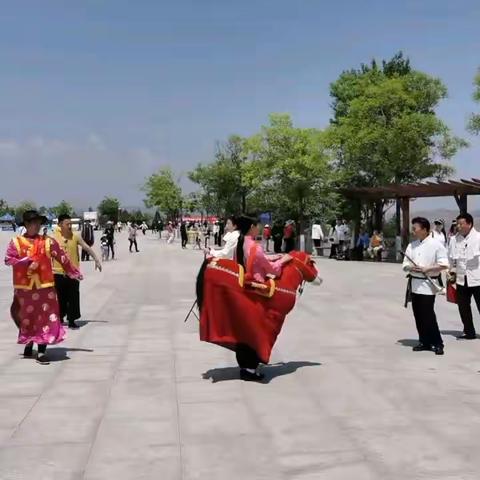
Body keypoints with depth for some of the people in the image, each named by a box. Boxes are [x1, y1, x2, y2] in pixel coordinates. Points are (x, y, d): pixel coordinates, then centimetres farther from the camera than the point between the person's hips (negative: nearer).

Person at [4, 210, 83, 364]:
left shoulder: (47, 241, 3)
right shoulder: (16, 242, 1)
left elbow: (62, 257, 6)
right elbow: (8, 259, -8)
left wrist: (73, 272, 9)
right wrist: (25, 262, -20)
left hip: (44, 286, 0)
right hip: (24, 286, 0)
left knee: (46, 317, -4)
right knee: (27, 317, 13)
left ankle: (42, 352, 0)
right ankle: (28, 345, 34)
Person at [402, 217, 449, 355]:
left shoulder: (436, 245, -8)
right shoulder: (412, 245, 10)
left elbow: (444, 265, -11)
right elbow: (405, 264, 12)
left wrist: (426, 269, -18)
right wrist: (411, 268, -10)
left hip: (428, 284, -6)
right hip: (414, 284, 6)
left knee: (428, 315, -7)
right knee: (418, 315, 9)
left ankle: (437, 343, 3)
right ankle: (424, 341, 20)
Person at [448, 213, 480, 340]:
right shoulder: (454, 239, 4)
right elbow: (451, 258, 15)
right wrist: (452, 270, 9)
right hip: (461, 279, 5)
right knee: (463, 307, 12)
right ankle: (469, 332, 26)